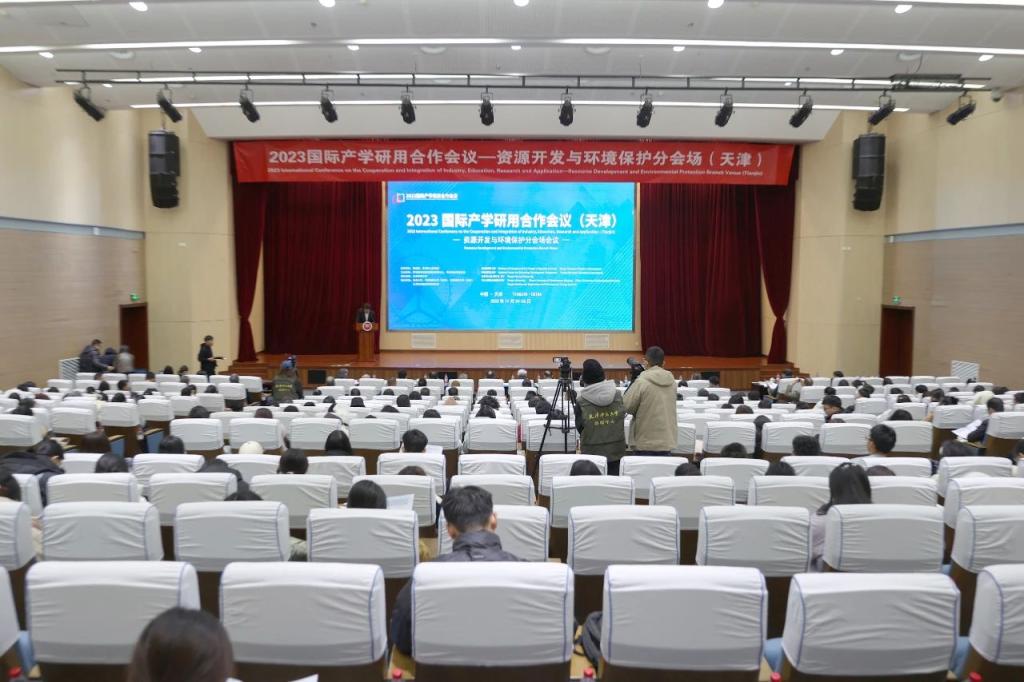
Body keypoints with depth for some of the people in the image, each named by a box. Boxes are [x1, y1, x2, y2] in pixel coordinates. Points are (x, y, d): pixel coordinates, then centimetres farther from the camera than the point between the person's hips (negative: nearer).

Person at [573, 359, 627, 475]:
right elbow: (623, 417, 6)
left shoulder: (581, 401, -11)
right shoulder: (618, 395, -4)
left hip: (591, 452, -2)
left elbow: (580, 427, -4)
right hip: (616, 451, 2)